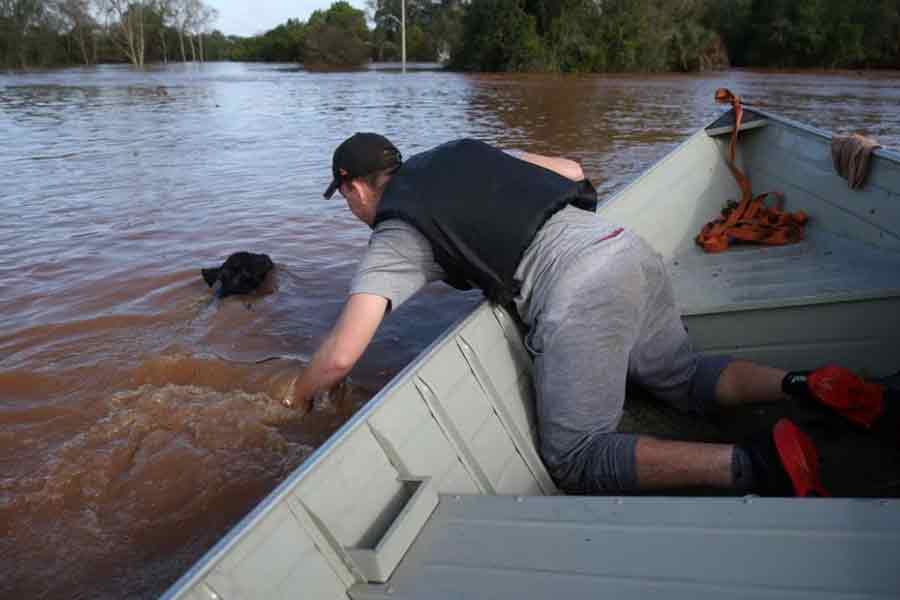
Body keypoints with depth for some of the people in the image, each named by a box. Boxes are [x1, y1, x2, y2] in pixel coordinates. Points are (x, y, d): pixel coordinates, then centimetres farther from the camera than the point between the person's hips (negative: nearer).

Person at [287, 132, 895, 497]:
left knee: (577, 461, 0)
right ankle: (803, 385, 4)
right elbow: (572, 170, 27)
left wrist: (300, 396, 20)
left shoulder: (394, 238, 5)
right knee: (686, 377, 25)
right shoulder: (464, 152, 24)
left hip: (579, 294, -8)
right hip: (630, 248, 8)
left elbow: (340, 357, -1)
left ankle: (751, 465, -14)